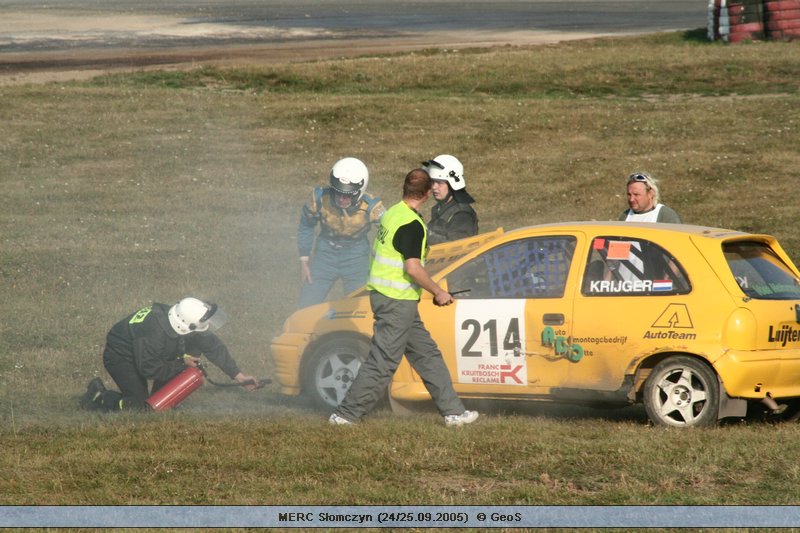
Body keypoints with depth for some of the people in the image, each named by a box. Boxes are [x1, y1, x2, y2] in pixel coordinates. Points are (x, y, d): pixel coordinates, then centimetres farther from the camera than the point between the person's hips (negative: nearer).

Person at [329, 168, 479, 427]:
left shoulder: (392, 213, 10)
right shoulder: (412, 224, -19)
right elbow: (413, 268, -25)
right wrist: (439, 292, -13)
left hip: (382, 294, 10)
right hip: (398, 301, -10)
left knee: (427, 355, 13)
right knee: (382, 362, -5)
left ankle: (453, 411, 16)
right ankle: (346, 414, -2)